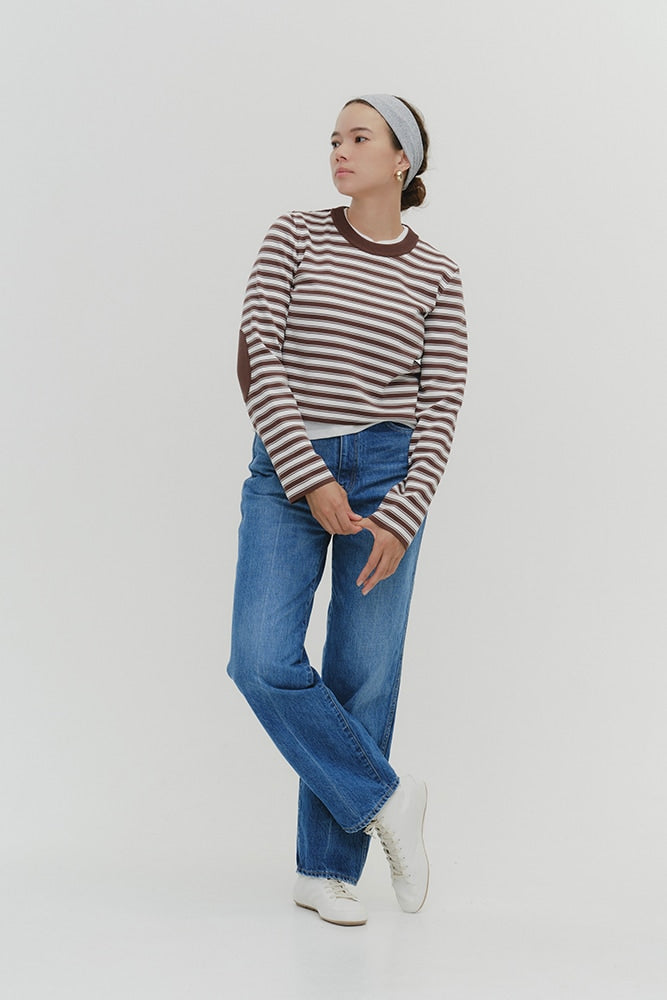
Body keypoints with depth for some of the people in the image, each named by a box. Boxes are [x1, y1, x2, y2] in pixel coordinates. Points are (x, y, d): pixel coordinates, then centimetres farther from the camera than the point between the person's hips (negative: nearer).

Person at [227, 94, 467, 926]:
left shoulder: (435, 277, 4)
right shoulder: (294, 238, 3)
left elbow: (440, 405, 0)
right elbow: (256, 357, -6)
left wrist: (400, 518, -12)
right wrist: (311, 479, -14)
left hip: (386, 474, 0)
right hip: (286, 472, 1)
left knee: (363, 674, 0)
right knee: (263, 662, -14)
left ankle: (325, 870, 13)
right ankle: (384, 799, 5)